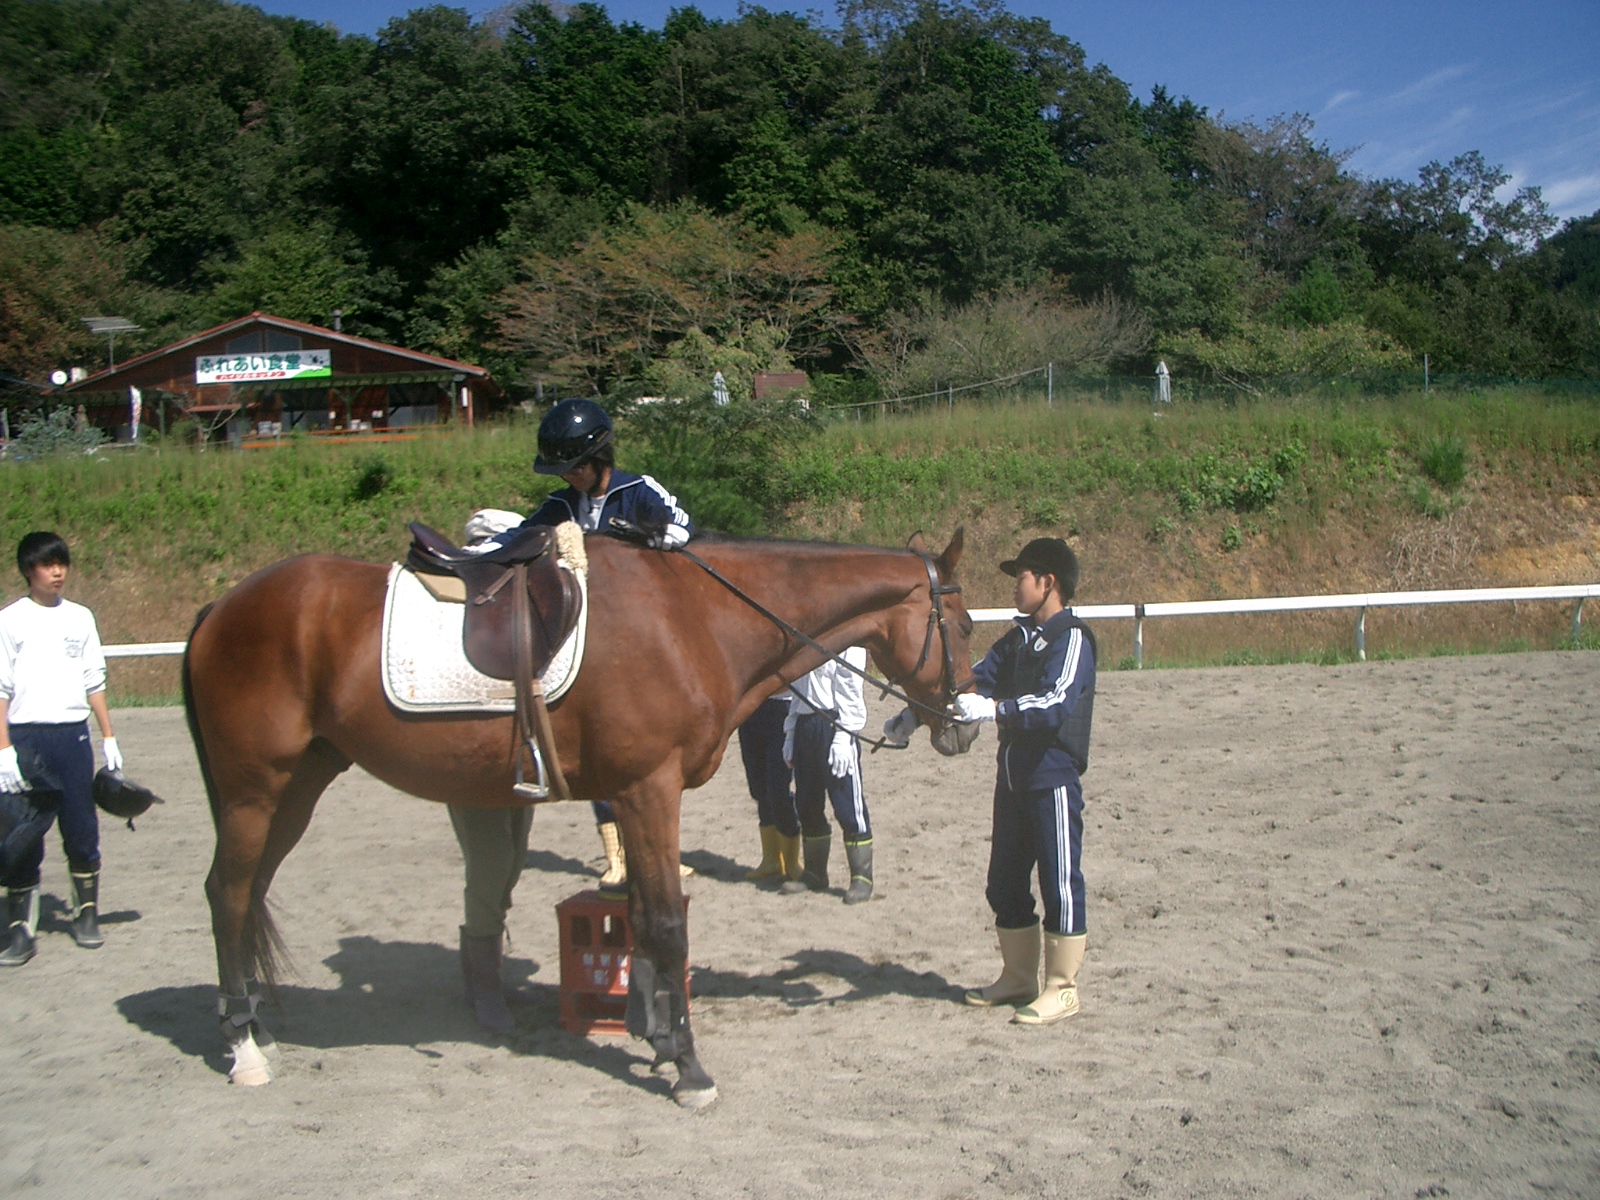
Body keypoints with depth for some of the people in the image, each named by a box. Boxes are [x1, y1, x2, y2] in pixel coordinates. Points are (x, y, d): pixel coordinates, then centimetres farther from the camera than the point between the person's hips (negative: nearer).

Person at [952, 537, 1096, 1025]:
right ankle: (1018, 978, 28)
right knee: (1004, 883, 14)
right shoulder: (1019, 637, 14)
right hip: (1013, 777, 9)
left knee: (1059, 883, 1)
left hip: (1053, 778, -9)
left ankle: (1061, 989, 10)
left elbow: (1057, 702, -26)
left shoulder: (1071, 637, -11)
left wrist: (994, 708, -38)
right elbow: (977, 678, 11)